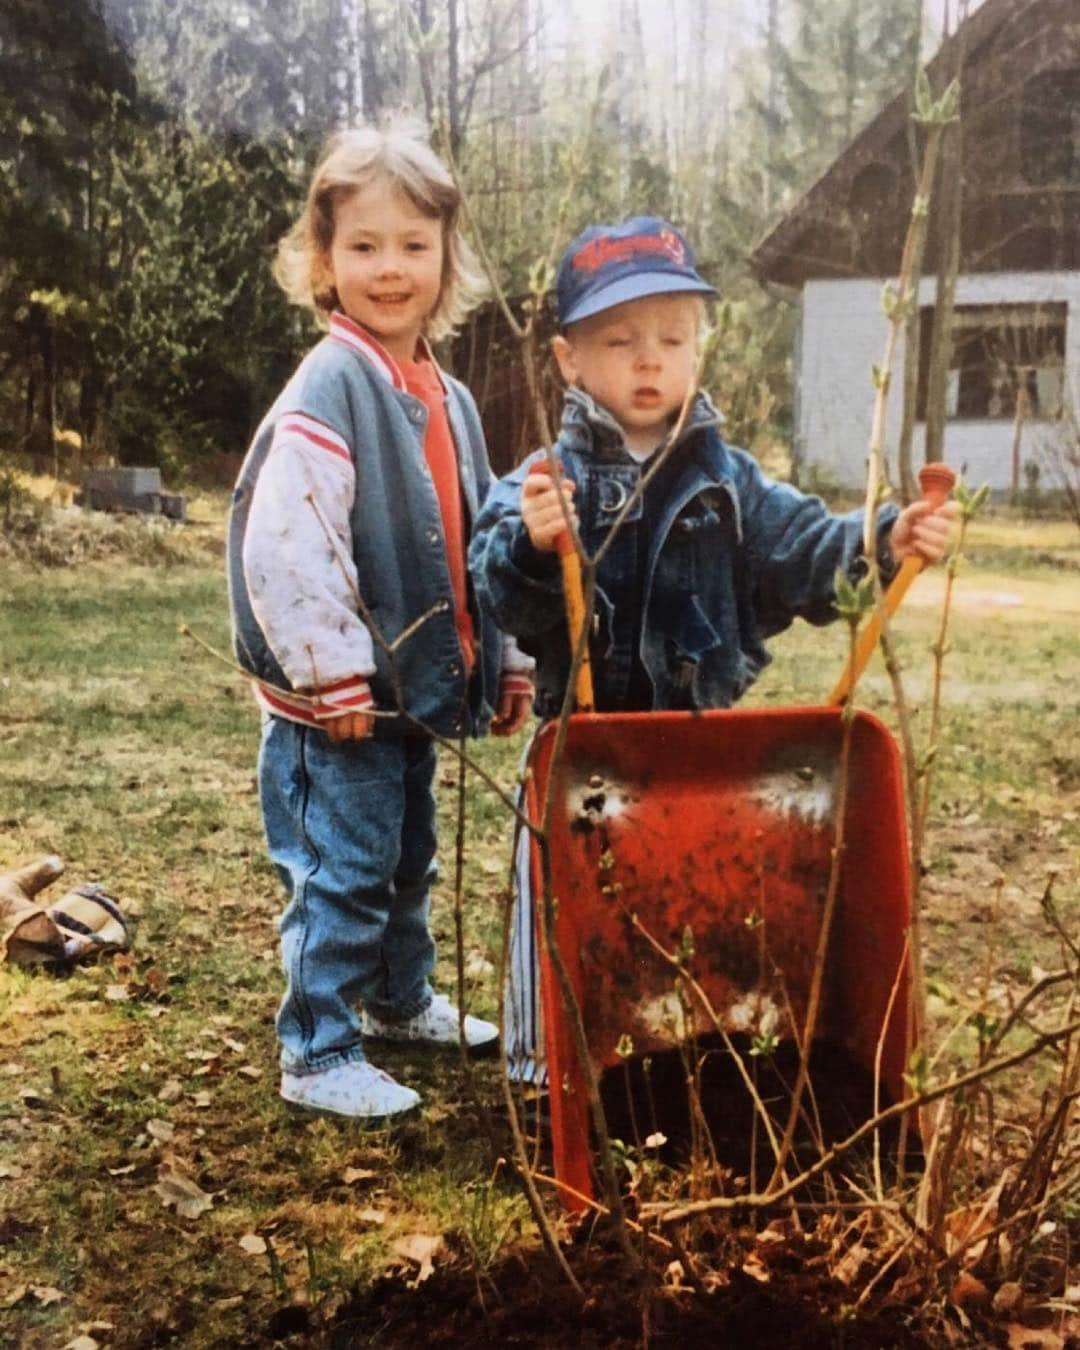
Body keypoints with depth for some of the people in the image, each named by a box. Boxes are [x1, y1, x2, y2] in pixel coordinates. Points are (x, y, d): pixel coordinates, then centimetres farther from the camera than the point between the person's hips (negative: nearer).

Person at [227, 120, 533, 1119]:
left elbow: (478, 543, 16)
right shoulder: (328, 390, -16)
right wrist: (335, 675, -22)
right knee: (343, 872, -1)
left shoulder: (447, 398, 10)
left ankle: (401, 1000, 42)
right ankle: (319, 1057, 14)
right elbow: (285, 546, -23)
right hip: (338, 703, -8)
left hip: (418, 687, 8)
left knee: (408, 858, 22)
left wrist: (506, 662, 15)